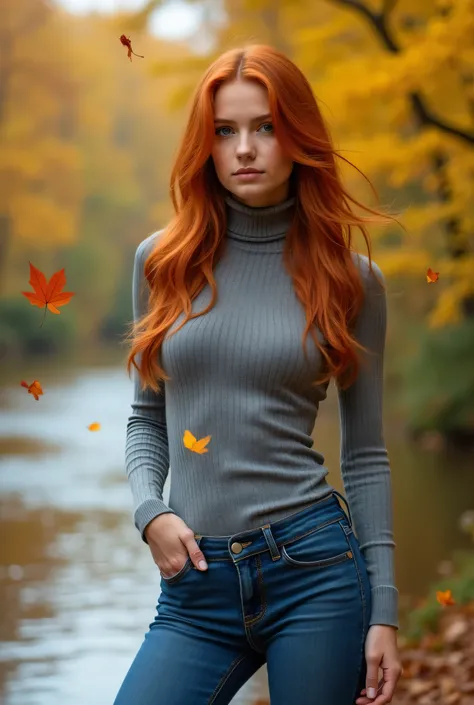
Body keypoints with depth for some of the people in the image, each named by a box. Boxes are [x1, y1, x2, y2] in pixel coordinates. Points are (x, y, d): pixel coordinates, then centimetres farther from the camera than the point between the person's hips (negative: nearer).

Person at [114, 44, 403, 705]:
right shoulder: (164, 261, 7)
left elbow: (365, 454, 5)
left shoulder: (349, 277, 2)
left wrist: (384, 612, 1)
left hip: (316, 572, -2)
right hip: (195, 584, 2)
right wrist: (150, 513, -4)